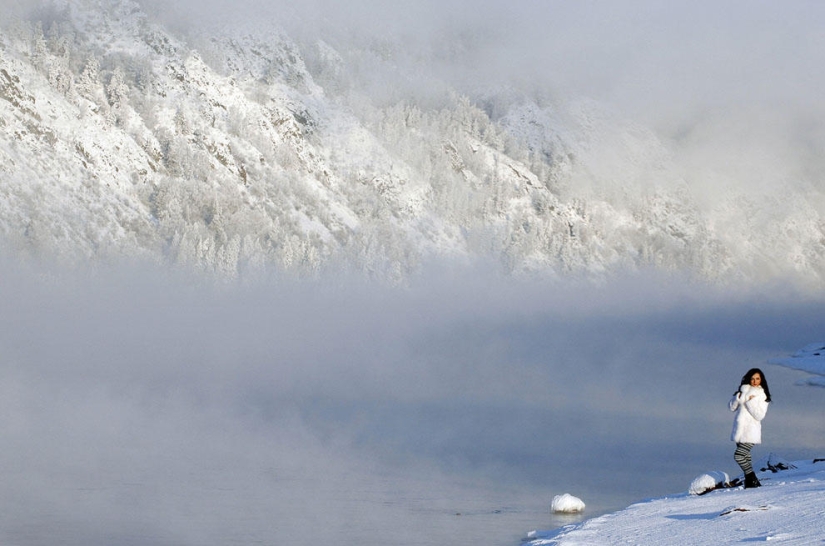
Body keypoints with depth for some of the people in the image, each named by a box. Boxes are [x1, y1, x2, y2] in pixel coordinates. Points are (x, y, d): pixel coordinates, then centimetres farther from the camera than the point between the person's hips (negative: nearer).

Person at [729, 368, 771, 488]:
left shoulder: (763, 396, -3)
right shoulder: (744, 391, 11)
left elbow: (759, 415, -12)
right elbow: (732, 407, 9)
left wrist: (750, 402, -16)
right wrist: (738, 397, -8)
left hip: (751, 431, -6)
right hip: (740, 429, 6)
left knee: (739, 456, -16)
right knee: (745, 457, 8)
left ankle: (753, 481, -7)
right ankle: (749, 483, 15)